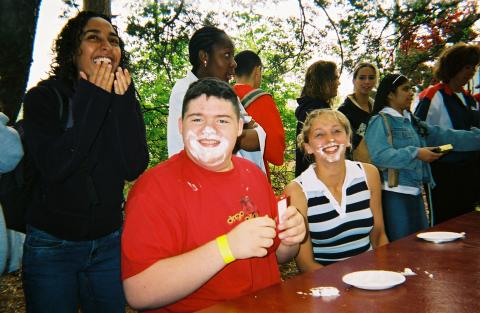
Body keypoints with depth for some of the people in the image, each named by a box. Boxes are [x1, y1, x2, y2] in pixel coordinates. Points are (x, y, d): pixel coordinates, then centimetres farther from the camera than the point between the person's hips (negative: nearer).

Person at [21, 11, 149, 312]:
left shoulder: (125, 102, 0)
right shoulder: (44, 97, -7)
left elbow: (134, 169, -13)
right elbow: (54, 166, -23)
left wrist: (122, 102, -19)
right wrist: (92, 100, -22)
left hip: (109, 243, 3)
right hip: (51, 245, -2)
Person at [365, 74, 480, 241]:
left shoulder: (412, 121, 15)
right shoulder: (380, 121, -10)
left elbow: (445, 136, 12)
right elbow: (379, 156, -23)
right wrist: (415, 154, -22)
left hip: (415, 192, 8)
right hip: (394, 193, -8)